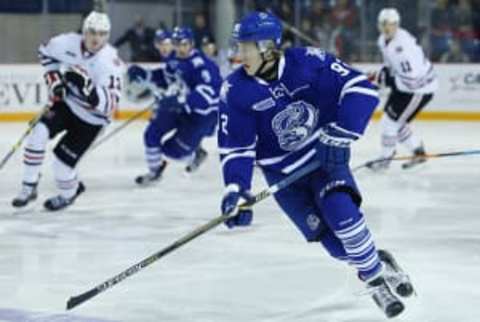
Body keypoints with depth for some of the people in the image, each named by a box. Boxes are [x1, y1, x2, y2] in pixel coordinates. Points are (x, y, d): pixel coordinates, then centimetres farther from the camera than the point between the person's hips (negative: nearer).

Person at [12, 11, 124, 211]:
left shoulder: (110, 63, -28)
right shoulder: (69, 42, -15)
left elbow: (108, 105, -34)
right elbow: (46, 51, 8)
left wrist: (87, 86, -48)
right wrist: (54, 76, -4)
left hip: (90, 118, -4)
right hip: (66, 101, 4)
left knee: (62, 160, -9)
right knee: (39, 133, -19)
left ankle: (69, 193, 25)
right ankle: (29, 188, -4)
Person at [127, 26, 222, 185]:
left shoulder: (200, 64, -28)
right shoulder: (175, 60, 1)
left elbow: (208, 91, -41)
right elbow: (165, 77, 21)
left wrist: (180, 101, -50)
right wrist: (144, 74, 5)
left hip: (201, 113, -7)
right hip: (178, 107, 8)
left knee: (173, 149, -5)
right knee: (152, 133, -2)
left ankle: (195, 153, 30)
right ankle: (155, 170, 21)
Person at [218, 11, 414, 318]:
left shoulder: (309, 62, -20)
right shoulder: (235, 91, -15)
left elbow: (361, 88, -23)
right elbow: (235, 148, -11)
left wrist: (338, 133, -32)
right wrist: (236, 190, -26)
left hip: (325, 155, -1)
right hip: (283, 172, 1)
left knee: (340, 210, -28)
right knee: (337, 244, -11)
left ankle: (376, 271, -6)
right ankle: (376, 269, 16)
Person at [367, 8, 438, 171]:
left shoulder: (403, 46, -32)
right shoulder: (383, 40, 0)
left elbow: (411, 79, -34)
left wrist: (388, 79, -23)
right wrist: (383, 73, 1)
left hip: (419, 87, -10)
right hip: (403, 85, 10)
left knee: (391, 119, -6)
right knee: (395, 120, 13)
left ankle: (385, 159, 11)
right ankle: (418, 152, 27)